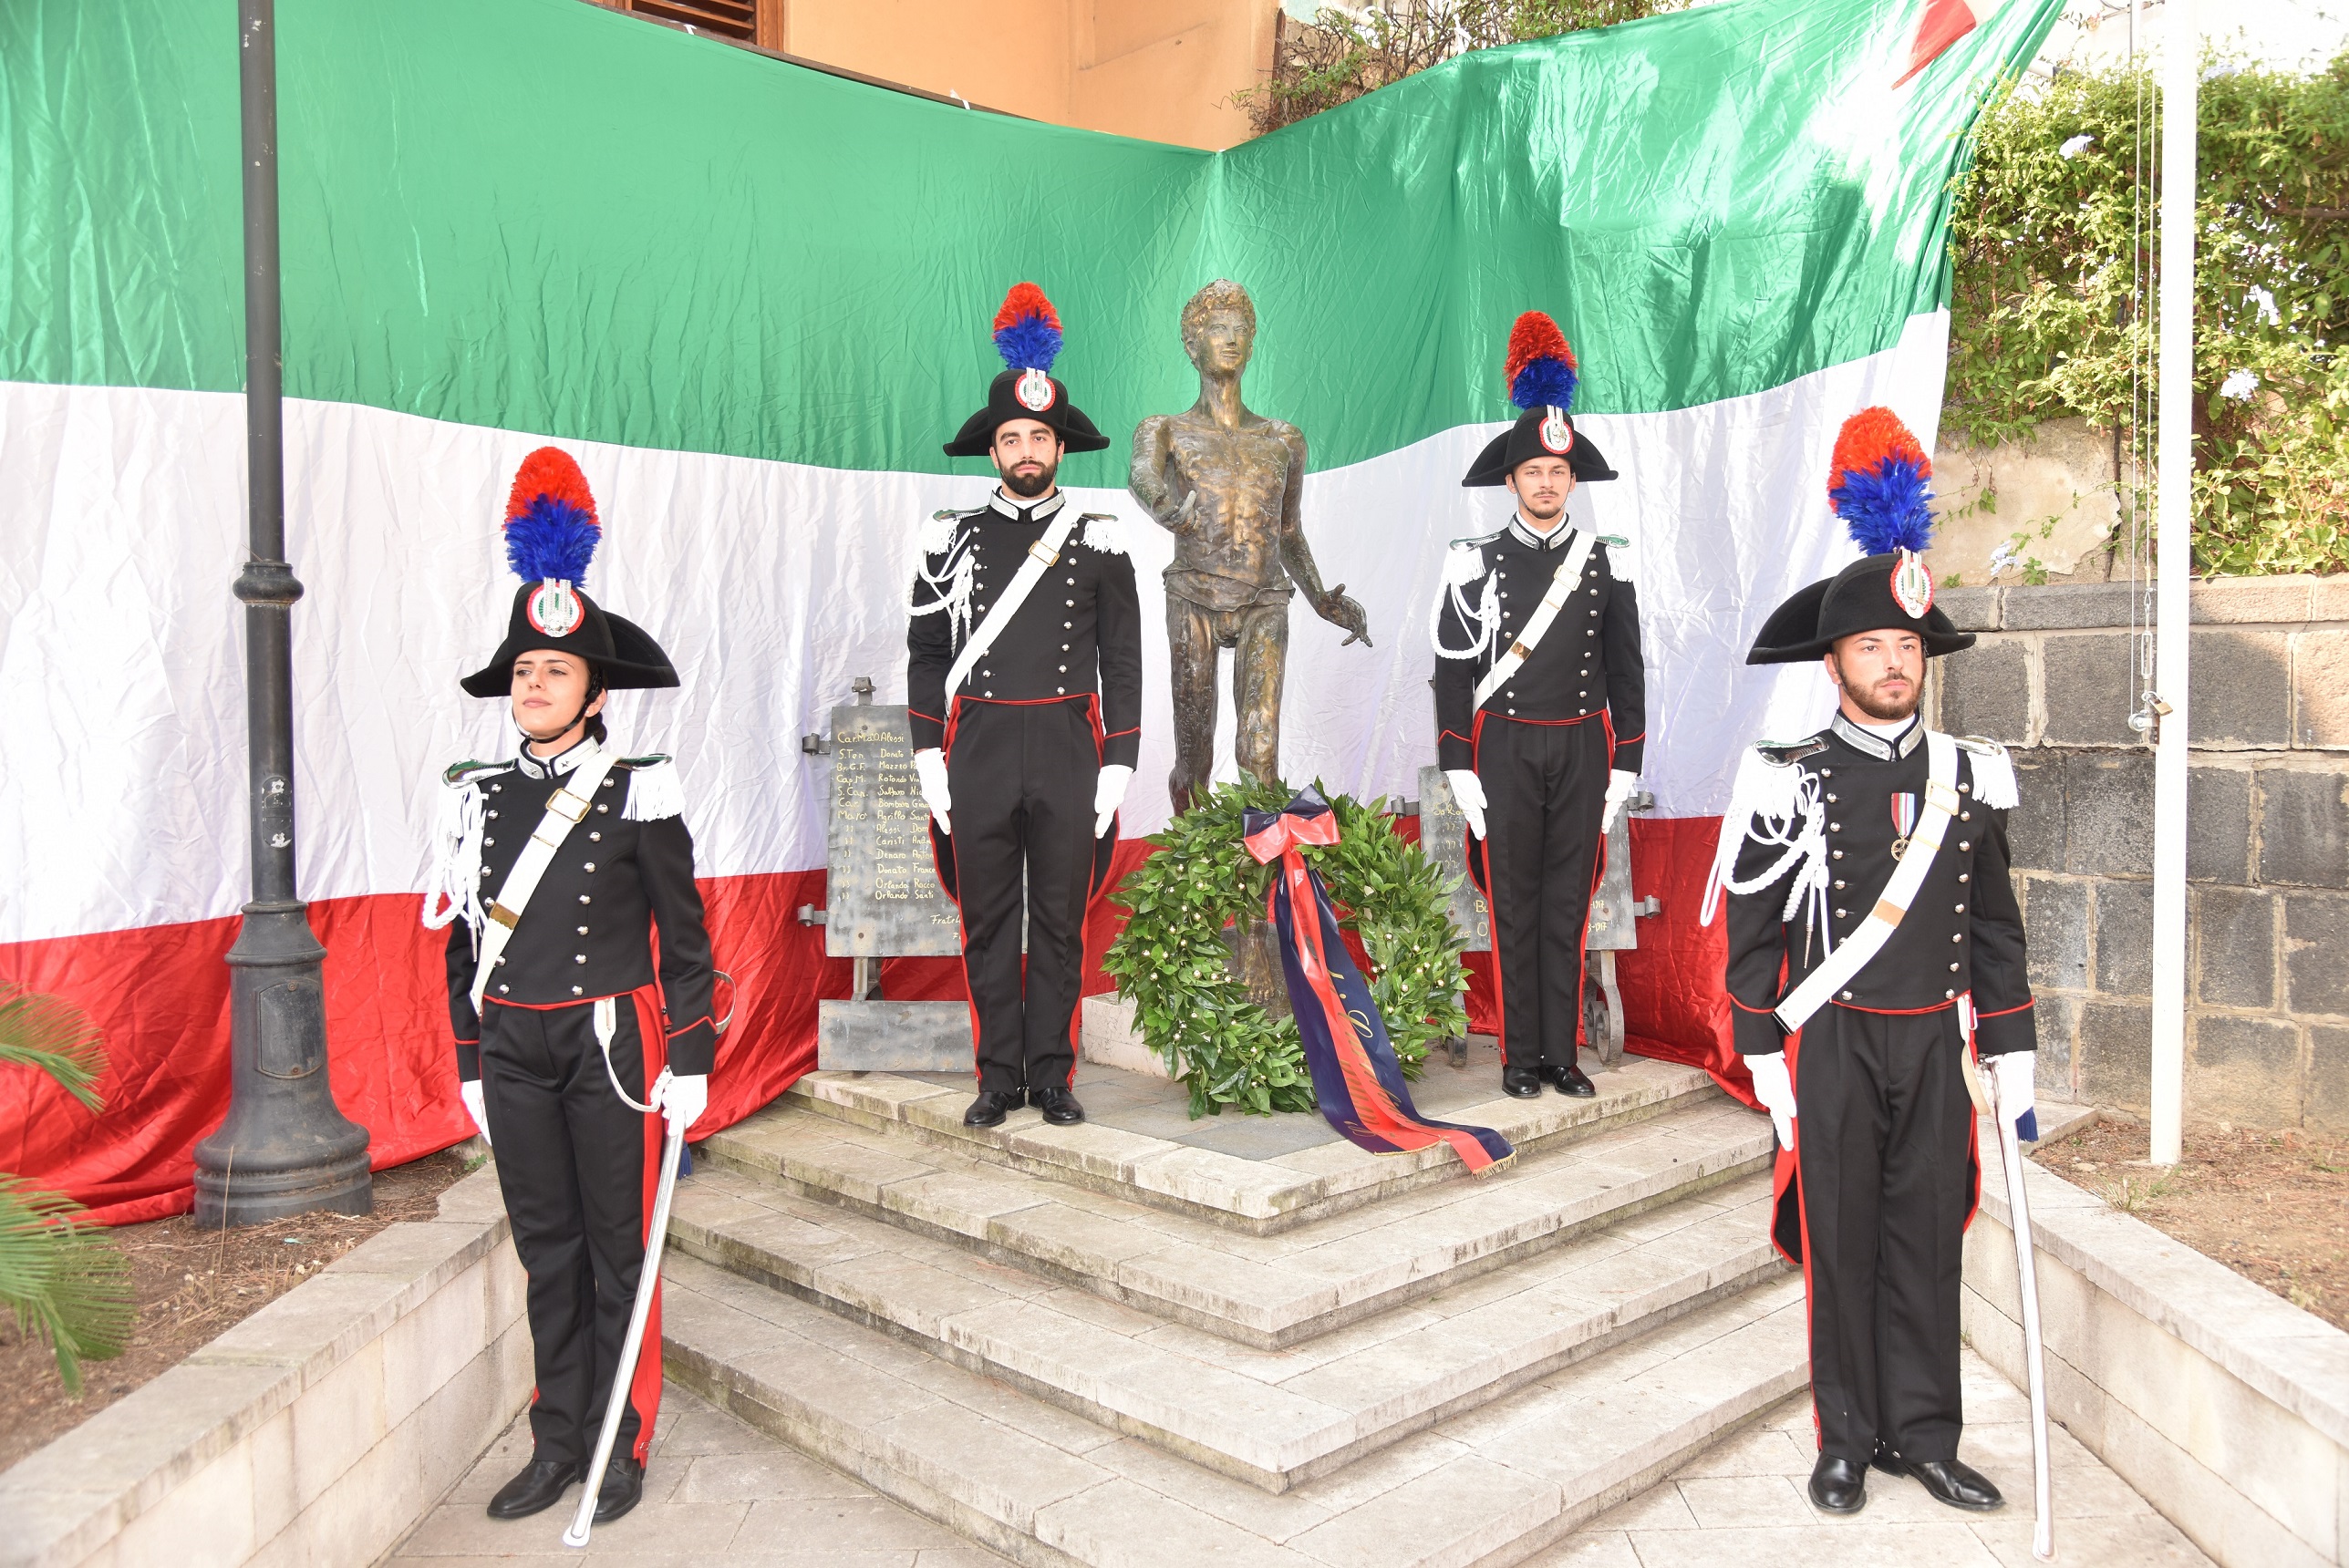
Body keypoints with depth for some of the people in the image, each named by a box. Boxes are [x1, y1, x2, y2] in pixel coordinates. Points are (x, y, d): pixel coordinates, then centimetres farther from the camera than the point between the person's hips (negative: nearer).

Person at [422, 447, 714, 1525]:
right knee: (545, 1246, 12)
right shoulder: (477, 797, 5)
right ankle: (557, 1443, 25)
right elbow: (462, 941, 10)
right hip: (513, 1051, 4)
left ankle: (621, 1446, 20)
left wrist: (690, 1061, -8)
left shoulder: (639, 794, -6)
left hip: (611, 1043, -4)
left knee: (618, 1246, 6)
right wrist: (471, 1063, 11)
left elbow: (683, 937, -5)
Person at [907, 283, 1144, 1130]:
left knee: (1060, 921, 6)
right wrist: (930, 760, -1)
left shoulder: (1100, 542, 5)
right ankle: (999, 1077, 16)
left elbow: (1122, 661, 4)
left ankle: (1052, 1075, 16)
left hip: (1069, 750, -1)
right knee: (987, 922, 6)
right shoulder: (953, 537, 6)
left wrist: (1117, 767, -3)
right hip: (979, 750, 1)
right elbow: (927, 653, 7)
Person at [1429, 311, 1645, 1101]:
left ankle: (1562, 1053, 14)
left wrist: (1624, 766, 3)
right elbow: (1453, 671, -1)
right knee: (1513, 907, 4)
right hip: (1504, 749, -1)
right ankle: (1520, 1057, 12)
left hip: (1582, 749, 2)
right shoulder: (1476, 563, 0)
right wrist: (1459, 769, -7)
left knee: (1568, 908, 6)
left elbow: (1627, 671, 8)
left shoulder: (1605, 564, 6)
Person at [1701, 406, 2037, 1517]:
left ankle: (1922, 1436, 24)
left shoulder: (1970, 780, 5)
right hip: (1834, 1047, -3)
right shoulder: (1788, 787, -6)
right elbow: (1753, 936, -4)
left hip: (1936, 1045, 3)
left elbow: (1996, 931, 9)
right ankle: (1848, 1443, 20)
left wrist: (2014, 1062, 7)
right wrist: (1767, 1066, -6)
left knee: (1928, 1239, 10)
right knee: (1841, 1245, 6)